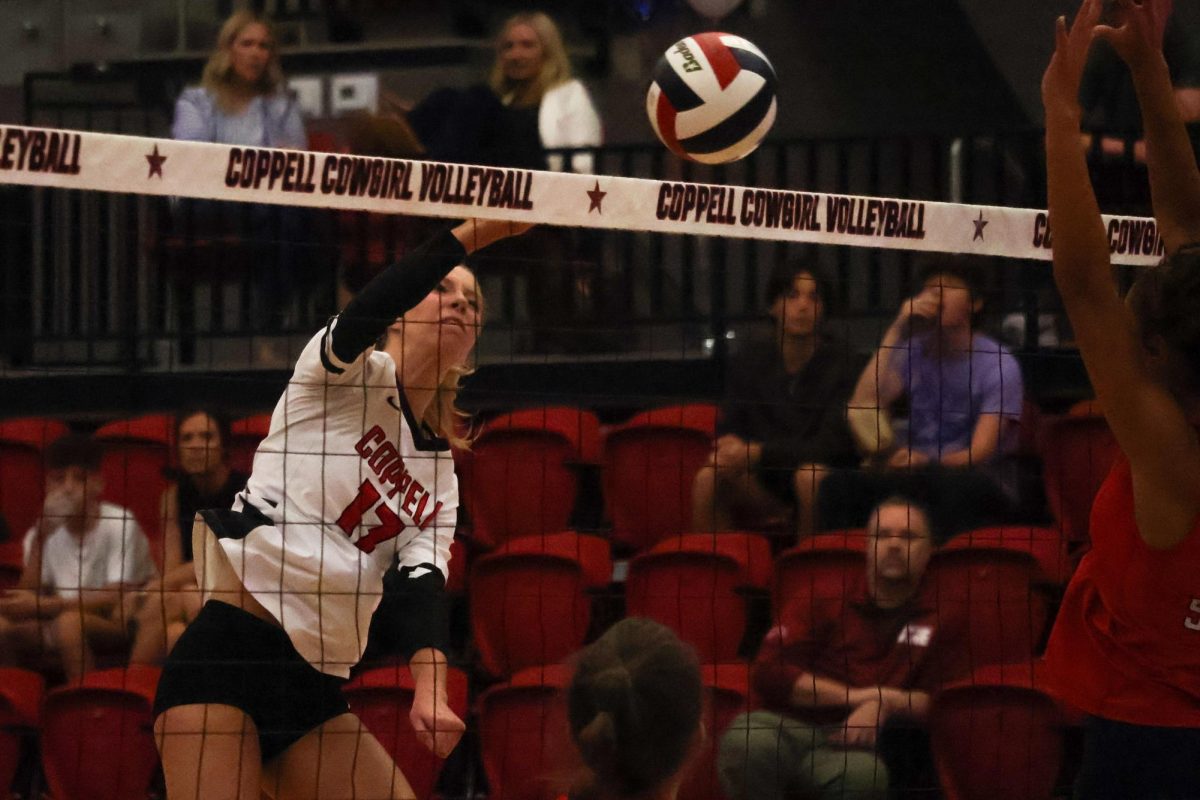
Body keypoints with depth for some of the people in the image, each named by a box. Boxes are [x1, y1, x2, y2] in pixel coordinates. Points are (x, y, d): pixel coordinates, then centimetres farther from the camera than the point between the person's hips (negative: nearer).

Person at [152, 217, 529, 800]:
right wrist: (474, 233, -31)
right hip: (225, 652, -7)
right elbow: (365, 312, -21)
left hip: (315, 688, 7)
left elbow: (421, 585, 1)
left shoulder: (439, 478, 18)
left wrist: (430, 688, -19)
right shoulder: (356, 374, 3)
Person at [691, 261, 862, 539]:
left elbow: (833, 444, -13)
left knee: (810, 474, -36)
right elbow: (727, 431, 8)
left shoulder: (840, 362, -7)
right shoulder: (752, 363, 7)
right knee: (708, 477, -22)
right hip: (767, 489, 4)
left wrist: (759, 452, -20)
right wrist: (730, 447, -18)